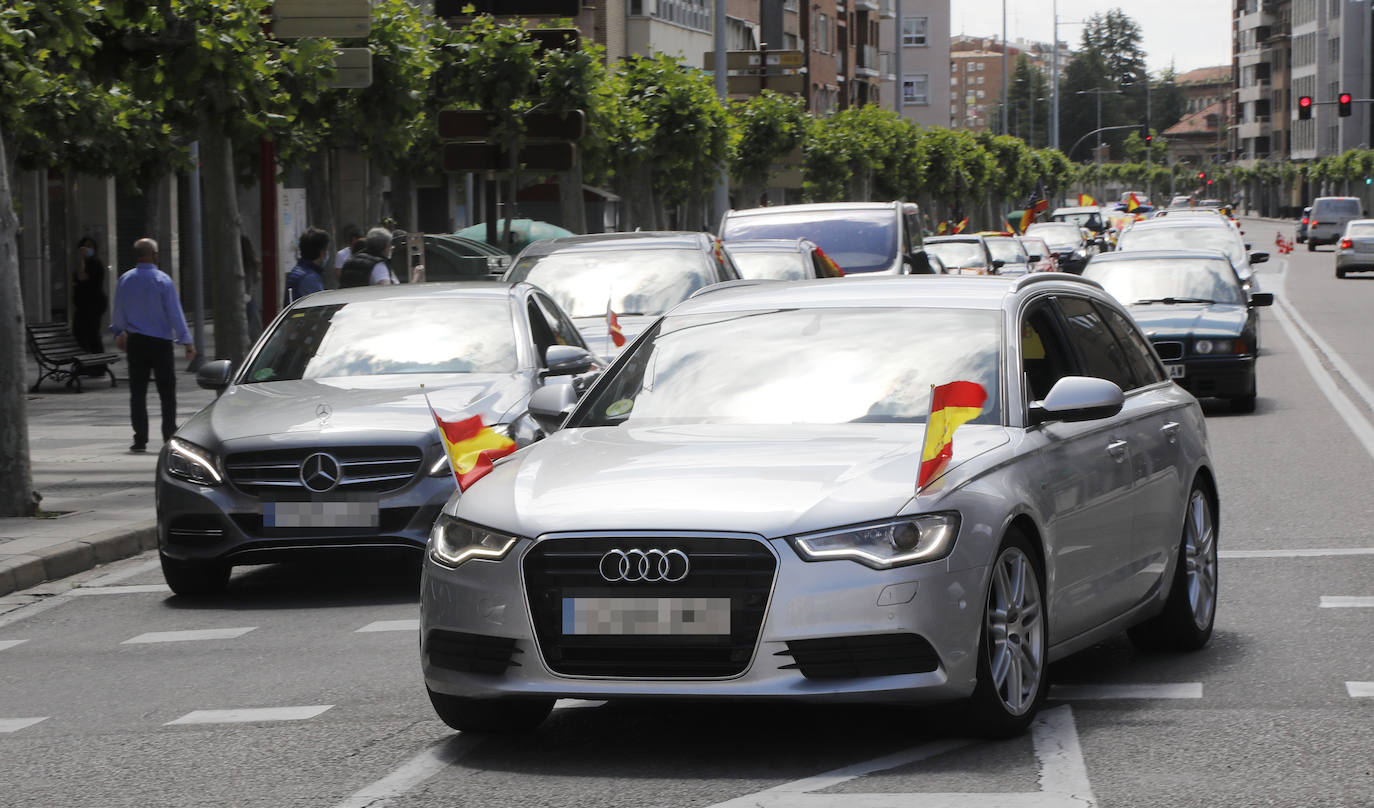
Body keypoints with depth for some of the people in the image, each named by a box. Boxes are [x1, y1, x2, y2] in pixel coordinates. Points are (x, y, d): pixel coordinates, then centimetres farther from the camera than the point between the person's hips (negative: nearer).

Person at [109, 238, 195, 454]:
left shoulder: (125, 280, 2)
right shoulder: (162, 280, -10)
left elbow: (118, 312, 11)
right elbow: (175, 313, -10)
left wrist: (119, 333, 29)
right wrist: (187, 341, -7)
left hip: (135, 341, 3)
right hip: (161, 341, -3)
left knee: (138, 391, 5)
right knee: (167, 391, 4)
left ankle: (140, 440, 3)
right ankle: (169, 437, 2)